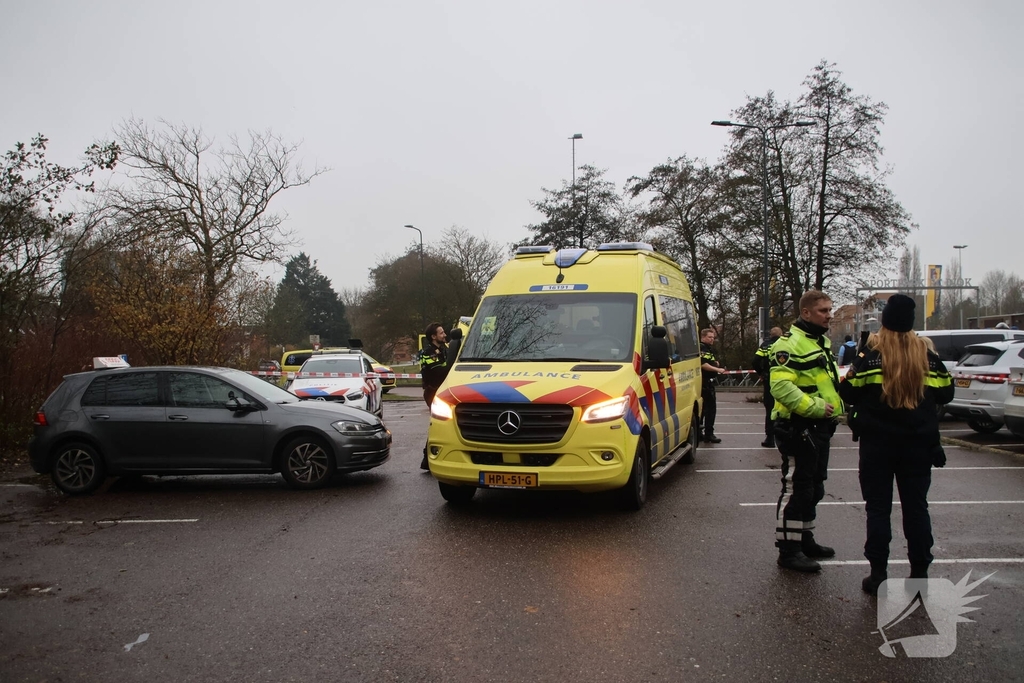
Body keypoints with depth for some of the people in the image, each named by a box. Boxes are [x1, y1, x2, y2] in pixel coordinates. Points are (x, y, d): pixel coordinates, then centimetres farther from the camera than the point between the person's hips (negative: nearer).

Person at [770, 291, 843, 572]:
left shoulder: (822, 341, 18)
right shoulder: (790, 343, -15)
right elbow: (781, 385, -26)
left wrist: (834, 405, 12)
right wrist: (814, 407, -27)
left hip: (819, 427, 10)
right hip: (798, 428, -10)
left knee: (814, 489, 19)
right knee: (796, 489, -5)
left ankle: (805, 539, 33)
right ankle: (788, 550, 3)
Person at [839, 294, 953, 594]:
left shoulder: (871, 353, -9)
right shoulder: (926, 353, 0)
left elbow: (848, 392, -9)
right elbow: (945, 393, 6)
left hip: (878, 443, -2)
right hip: (918, 443, 3)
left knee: (878, 508, 4)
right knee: (916, 507, 11)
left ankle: (878, 574, 5)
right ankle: (920, 573, 15)